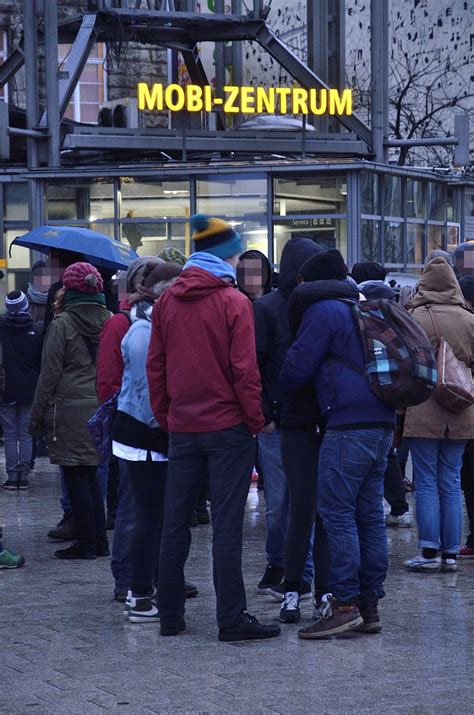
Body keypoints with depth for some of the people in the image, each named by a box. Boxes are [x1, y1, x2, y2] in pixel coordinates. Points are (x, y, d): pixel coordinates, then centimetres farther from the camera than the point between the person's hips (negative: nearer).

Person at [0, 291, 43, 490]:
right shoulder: (35, 331, -4)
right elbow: (41, 361, 1)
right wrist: (38, 387, 9)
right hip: (29, 391, 1)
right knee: (26, 435, 7)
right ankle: (24, 475, 5)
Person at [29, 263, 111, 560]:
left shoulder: (63, 323, -10)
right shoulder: (110, 321, 6)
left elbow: (50, 373, -9)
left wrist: (37, 415, -2)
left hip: (69, 409, -6)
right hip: (100, 409, 6)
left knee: (76, 477, 0)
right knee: (91, 475, 14)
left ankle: (88, 543, 2)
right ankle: (99, 540, 15)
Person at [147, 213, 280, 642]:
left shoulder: (167, 302, 5)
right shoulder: (234, 302, -9)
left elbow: (156, 366, 8)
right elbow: (244, 369, -12)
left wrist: (164, 416, 15)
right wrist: (256, 420, -4)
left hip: (181, 427, 5)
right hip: (228, 427, -5)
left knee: (175, 523, 11)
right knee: (227, 526, -4)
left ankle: (170, 615, 16)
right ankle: (232, 619, -3)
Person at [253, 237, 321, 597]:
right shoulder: (267, 308, -2)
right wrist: (263, 415, -11)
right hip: (278, 421, -3)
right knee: (278, 502, 4)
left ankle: (300, 573, 9)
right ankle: (278, 565, 20)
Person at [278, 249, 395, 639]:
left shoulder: (323, 311, -5)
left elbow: (297, 368, -6)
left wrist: (278, 392, 14)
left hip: (348, 427, -8)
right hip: (382, 424, 8)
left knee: (337, 512, -6)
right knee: (370, 514, 9)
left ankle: (344, 603, -10)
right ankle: (369, 605, 11)